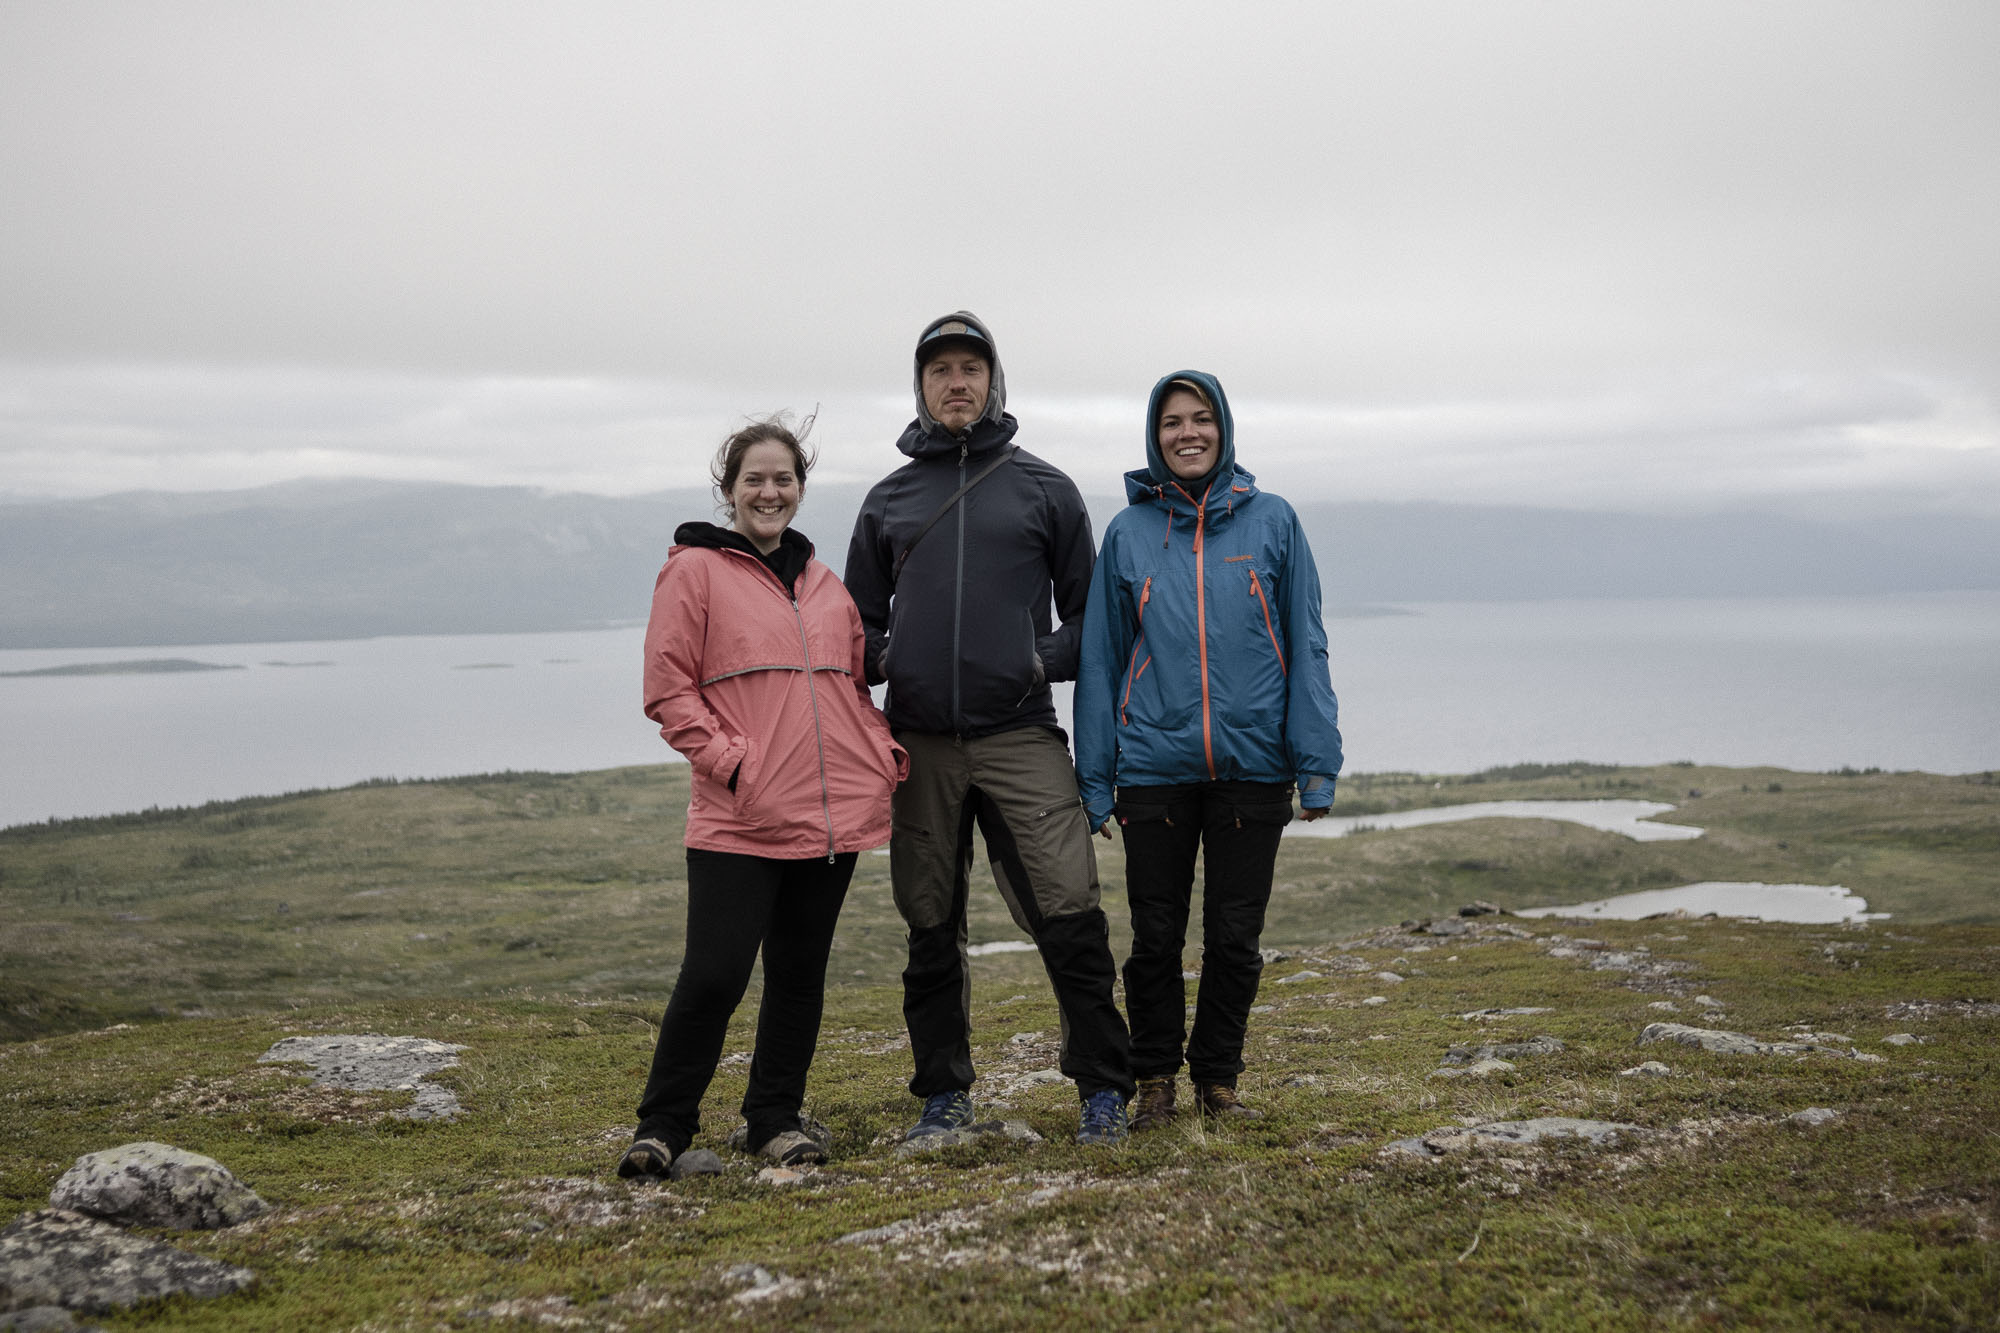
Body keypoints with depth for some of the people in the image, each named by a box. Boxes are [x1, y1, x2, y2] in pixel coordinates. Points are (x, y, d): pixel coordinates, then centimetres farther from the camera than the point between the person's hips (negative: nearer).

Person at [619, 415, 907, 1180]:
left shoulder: (824, 584, 16)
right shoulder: (694, 571, 0)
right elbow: (668, 692, -4)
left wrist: (885, 752, 7)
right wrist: (731, 761, -14)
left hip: (834, 813, 5)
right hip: (738, 821, -5)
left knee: (800, 972, 11)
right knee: (715, 973, -9)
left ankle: (777, 1119, 24)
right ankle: (663, 1125, 8)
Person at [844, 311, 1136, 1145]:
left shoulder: (1044, 489, 9)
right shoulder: (888, 501, 14)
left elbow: (1088, 608, 12)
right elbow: (860, 617, 20)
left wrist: (1048, 662, -7)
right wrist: (878, 663, -1)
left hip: (1020, 736, -2)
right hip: (920, 744, 2)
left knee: (1069, 915, -9)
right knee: (931, 928, 8)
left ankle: (1103, 1090, 2)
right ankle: (945, 1092, 21)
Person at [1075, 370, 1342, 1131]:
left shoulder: (1272, 522, 3)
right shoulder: (1128, 532, 5)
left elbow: (1305, 647, 2)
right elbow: (1101, 659, 7)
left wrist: (1317, 763, -5)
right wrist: (1095, 779, 2)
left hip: (1252, 763, 0)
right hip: (1154, 767, 0)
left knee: (1235, 936, 7)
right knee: (1156, 937, 6)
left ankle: (1218, 1080, 24)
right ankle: (1155, 1081, 22)